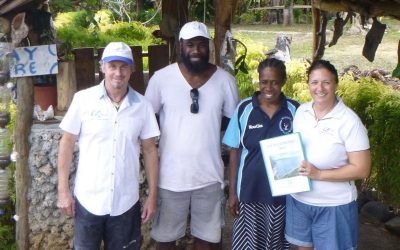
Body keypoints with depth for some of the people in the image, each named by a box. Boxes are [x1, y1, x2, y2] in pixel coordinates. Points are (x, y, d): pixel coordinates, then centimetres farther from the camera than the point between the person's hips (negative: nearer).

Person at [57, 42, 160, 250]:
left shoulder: (142, 105, -1)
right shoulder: (83, 99, -6)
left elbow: (149, 150, 4)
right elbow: (67, 142, -1)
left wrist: (152, 195, 3)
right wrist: (63, 190, -4)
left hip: (126, 202, 1)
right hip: (88, 200, -1)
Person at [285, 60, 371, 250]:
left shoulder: (349, 121, -17)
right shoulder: (301, 111, 0)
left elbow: (361, 169, -16)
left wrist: (318, 174, -24)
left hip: (333, 205, -5)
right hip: (298, 198, 5)